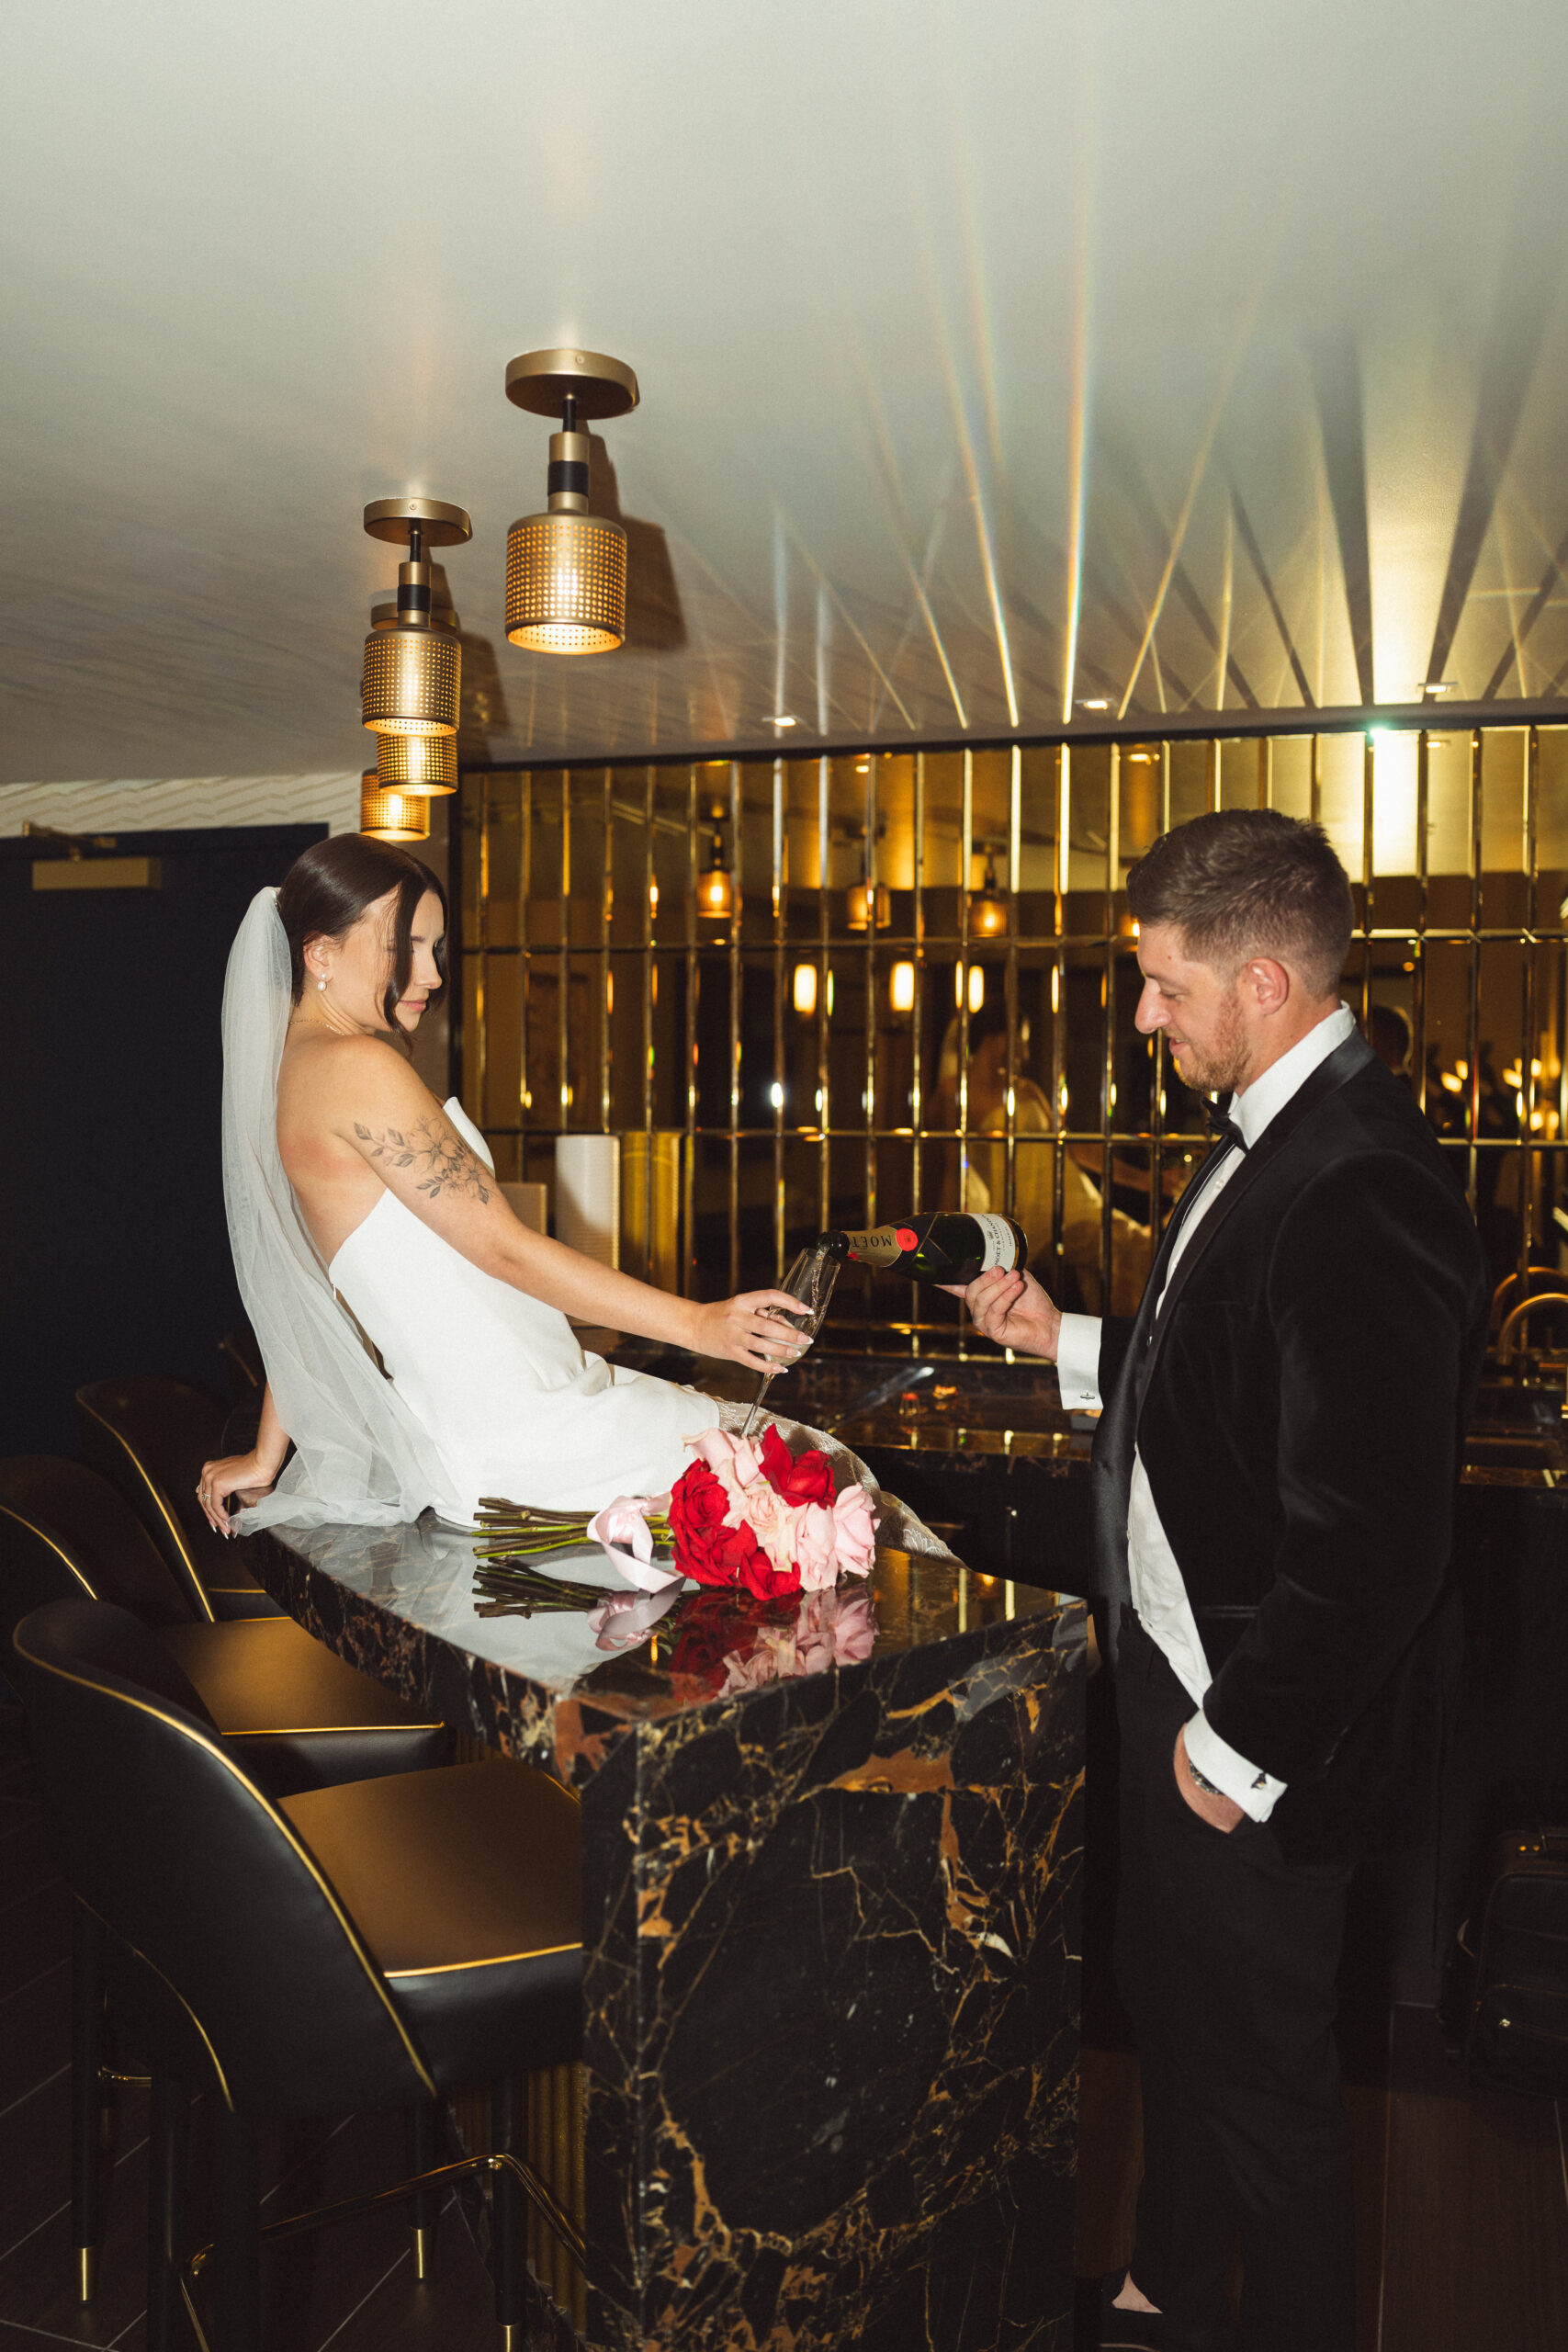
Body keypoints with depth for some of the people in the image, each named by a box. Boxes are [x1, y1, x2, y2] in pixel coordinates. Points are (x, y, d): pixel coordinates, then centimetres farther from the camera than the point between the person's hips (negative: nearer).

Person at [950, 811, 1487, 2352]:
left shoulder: (1358, 1192, -29)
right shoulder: (1274, 1137, 4)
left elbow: (1370, 1539, -29)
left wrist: (1242, 1743, -20)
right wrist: (1070, 1344, 7)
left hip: (1259, 1729, -10)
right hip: (1180, 1669, 10)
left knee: (1259, 2069, 12)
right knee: (1171, 2011, 27)